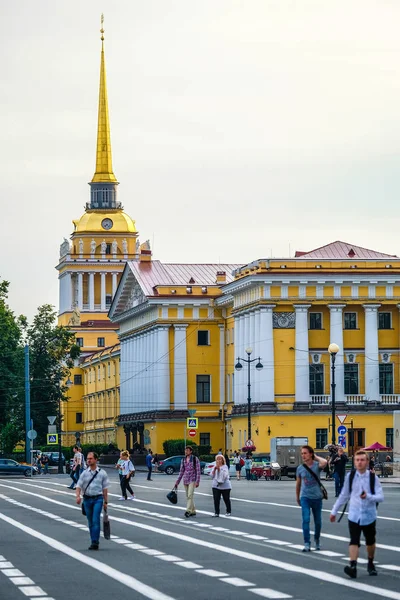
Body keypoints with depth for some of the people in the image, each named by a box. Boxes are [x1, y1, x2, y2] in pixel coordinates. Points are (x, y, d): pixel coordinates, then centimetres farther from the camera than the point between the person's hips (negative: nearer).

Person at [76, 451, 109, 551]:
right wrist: (78, 496, -18)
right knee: (90, 522, 9)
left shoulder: (102, 473, 1)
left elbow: (105, 488, 4)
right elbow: (79, 486, 1)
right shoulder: (85, 473, 5)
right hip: (87, 498, 3)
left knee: (96, 520, -15)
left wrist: (106, 502, 3)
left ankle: (95, 542, -18)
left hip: (98, 498, -3)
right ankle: (94, 542, 18)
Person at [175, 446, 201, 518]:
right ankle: (193, 511, 16)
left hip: (192, 480, -6)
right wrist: (177, 482, 12)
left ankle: (188, 511, -25)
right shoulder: (183, 460, 10)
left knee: (190, 495, -17)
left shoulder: (195, 459, -5)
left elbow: (198, 471, -7)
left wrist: (197, 481, -13)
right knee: (188, 496, 7)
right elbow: (181, 471, 14)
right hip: (185, 480, 6)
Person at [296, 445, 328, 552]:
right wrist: (297, 497, 18)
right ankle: (307, 544, -12)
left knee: (318, 521, 12)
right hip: (305, 498, 0)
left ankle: (317, 540, 33)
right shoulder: (300, 468, 0)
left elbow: (324, 462, -32)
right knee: (306, 520, -12)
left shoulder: (317, 465, -8)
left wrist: (316, 457, -15)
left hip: (317, 497, 0)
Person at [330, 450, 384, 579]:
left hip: (369, 516, 0)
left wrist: (368, 496, -31)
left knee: (370, 541, 16)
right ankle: (352, 566, -27)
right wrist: (334, 511, 12)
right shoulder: (350, 476, -1)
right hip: (354, 516, 0)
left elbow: (381, 497, -12)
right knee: (354, 541, -15)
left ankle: (370, 564, 37)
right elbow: (344, 495, 10)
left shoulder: (373, 478, -6)